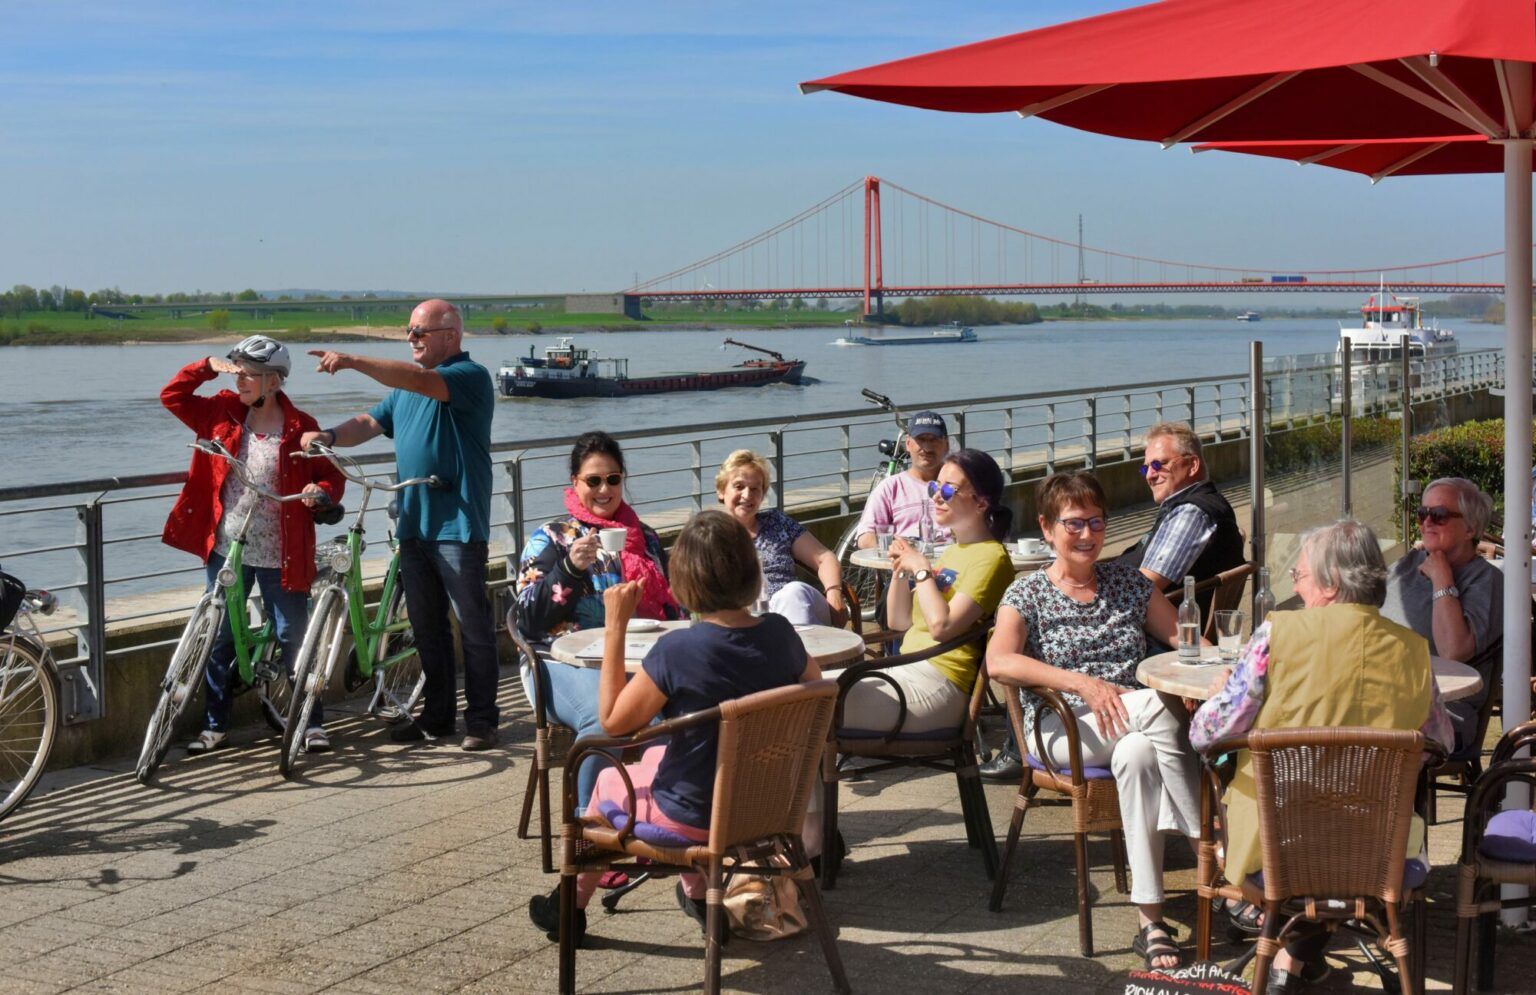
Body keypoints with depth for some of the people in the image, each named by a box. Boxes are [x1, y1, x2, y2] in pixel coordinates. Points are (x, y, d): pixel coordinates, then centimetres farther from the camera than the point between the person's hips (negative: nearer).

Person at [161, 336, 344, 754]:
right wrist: (209, 366, -4)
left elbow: (332, 474, 1)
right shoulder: (224, 412, 3)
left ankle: (312, 723, 14)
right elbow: (172, 396, 8)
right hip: (226, 549, 3)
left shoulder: (300, 428, -6)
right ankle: (215, 725, 21)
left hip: (279, 555, -3)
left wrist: (322, 491, -21)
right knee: (219, 639, 10)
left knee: (293, 639, 3)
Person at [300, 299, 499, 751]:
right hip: (413, 523, 8)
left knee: (473, 625, -1)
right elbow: (371, 423, 12)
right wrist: (328, 436, -9)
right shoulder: (406, 386, 19)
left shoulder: (471, 376, -8)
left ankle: (482, 721, 6)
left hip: (458, 525, -8)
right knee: (426, 625, 13)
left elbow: (422, 381, -26)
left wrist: (353, 362, -31)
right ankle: (437, 715, 23)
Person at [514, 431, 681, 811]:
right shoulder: (550, 538, 9)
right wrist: (571, 567, -16)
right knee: (605, 715, -37)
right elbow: (530, 620, -2)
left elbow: (671, 606, 26)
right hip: (567, 662, -3)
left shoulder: (645, 537, 21)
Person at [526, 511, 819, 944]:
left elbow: (613, 721, -15)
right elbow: (813, 682, 10)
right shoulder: (779, 633, -12)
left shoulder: (675, 650, -28)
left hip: (694, 818, -5)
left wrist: (615, 628, -15)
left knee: (608, 782, 26)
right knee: (654, 756, 32)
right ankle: (697, 894, 39)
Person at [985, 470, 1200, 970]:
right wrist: (1081, 683, -25)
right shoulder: (1028, 594, 5)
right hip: (1060, 729, -3)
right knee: (1157, 706, -32)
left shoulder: (1127, 580, 17)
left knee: (1138, 752, -35)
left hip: (1132, 725, 3)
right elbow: (998, 663, -14)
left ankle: (1150, 919, -33)